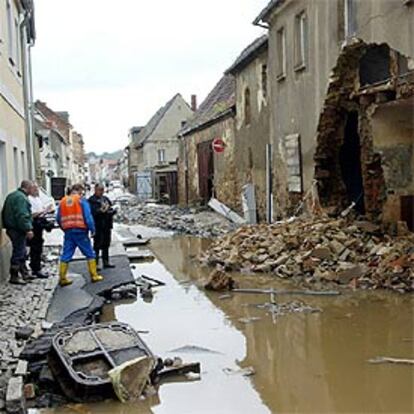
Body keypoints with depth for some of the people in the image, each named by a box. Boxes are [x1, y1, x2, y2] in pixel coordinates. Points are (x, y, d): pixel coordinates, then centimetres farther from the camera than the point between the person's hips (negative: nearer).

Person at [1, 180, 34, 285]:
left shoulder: (11, 196, 16)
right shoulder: (21, 198, -17)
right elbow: (22, 215, -26)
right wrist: (28, 229, -26)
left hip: (11, 228, 11)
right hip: (18, 230, -11)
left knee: (22, 253, 18)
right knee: (18, 253, -4)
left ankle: (24, 274, 26)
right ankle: (14, 277, 1)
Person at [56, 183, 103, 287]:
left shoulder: (62, 201, 11)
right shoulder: (81, 200, -3)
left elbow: (58, 218, 15)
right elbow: (88, 216, -9)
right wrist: (92, 229, -2)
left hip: (68, 231, 4)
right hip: (80, 231, -4)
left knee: (66, 255, 8)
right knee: (90, 254, 7)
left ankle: (62, 278, 6)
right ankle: (94, 276, 10)